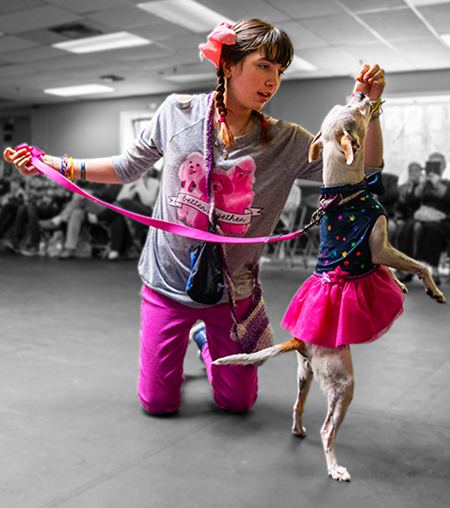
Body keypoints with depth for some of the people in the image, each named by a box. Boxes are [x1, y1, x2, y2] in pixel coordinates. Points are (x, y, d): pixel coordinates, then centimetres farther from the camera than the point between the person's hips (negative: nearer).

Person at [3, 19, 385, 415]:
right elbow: (129, 168, 5)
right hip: (169, 280, 0)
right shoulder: (179, 112, -7)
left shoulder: (287, 142, -8)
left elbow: (363, 173, -8)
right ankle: (180, 342, 40)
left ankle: (206, 341, 43)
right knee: (158, 403, 8)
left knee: (238, 402, 13)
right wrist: (54, 165, 1)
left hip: (232, 290, 1)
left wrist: (369, 106, -21)